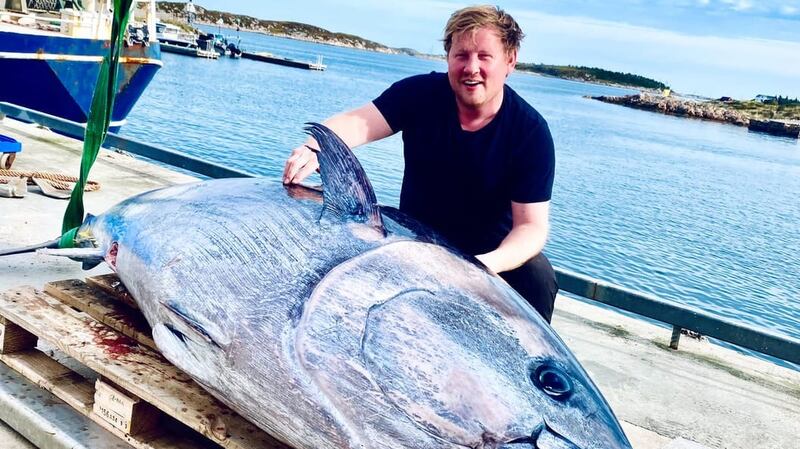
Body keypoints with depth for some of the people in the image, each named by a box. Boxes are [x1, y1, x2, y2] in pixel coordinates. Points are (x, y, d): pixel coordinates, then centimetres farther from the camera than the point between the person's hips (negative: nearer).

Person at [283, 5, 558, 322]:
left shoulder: (531, 132, -18)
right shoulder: (421, 93, -13)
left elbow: (532, 224, -22)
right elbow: (358, 123, -27)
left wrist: (489, 264, -43)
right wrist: (315, 148, -51)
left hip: (492, 251, -2)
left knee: (537, 276, -30)